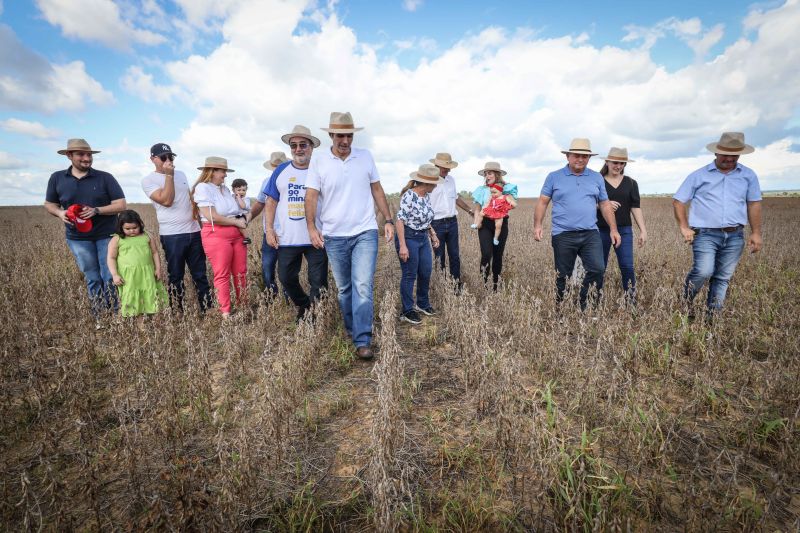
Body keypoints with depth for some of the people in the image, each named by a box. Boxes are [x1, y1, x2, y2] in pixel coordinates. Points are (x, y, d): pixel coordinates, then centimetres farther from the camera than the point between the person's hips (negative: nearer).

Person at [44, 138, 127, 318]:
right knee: (92, 279, 9)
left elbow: (121, 205, -6)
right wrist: (59, 212, -9)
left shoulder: (105, 177, -4)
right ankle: (99, 318, 19)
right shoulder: (57, 178, 3)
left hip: (107, 236, -2)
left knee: (110, 278, 0)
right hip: (78, 239, 2)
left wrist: (96, 211, -19)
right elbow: (49, 204, 14)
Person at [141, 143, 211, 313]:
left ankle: (207, 309, 15)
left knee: (200, 274, 8)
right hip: (172, 236, -5)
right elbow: (166, 200, -17)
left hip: (194, 232, 5)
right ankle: (177, 313, 14)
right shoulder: (148, 180, -3)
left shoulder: (181, 174, 14)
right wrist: (169, 175, -14)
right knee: (175, 277, 4)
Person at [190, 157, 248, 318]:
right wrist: (237, 222, -9)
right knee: (222, 275, -2)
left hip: (236, 235, 7)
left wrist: (242, 221, -1)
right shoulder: (203, 188, -8)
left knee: (241, 272, 8)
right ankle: (225, 313, 6)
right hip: (216, 236, -7)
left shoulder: (225, 188, 16)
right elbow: (212, 217, -17)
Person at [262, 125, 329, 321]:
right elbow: (271, 202, 8)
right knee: (286, 278, 11)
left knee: (318, 282, 4)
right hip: (286, 238, 3)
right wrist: (269, 229, -1)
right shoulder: (281, 171, 7)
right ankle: (303, 305, 35)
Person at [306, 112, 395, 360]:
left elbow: (377, 190, 9)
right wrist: (311, 226, -17)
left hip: (365, 233, 0)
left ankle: (363, 341, -5)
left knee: (362, 286, -9)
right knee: (344, 288, 13)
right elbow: (311, 195, -5)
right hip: (334, 236, 1)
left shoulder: (365, 156, 4)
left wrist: (388, 220, 5)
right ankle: (351, 330, 32)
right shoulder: (318, 159, -1)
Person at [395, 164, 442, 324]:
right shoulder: (409, 195, -19)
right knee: (410, 275, 0)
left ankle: (422, 303, 34)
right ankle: (407, 311, 14)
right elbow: (400, 220, -21)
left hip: (423, 238, 8)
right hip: (408, 238, -8)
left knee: (426, 272, 13)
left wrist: (433, 234, 19)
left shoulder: (427, 196, 6)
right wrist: (402, 246, -25)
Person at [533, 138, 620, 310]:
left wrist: (613, 229, 8)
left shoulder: (597, 178, 12)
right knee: (563, 276, 5)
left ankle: (586, 306, 9)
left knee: (598, 270, -9)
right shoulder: (554, 177, 4)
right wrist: (537, 225, -11)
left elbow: (605, 205, 14)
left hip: (591, 234, 3)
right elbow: (542, 202, 1)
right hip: (563, 235, -2)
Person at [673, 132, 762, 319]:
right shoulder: (699, 175, 2)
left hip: (735, 237, 4)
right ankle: (684, 304, 3)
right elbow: (678, 201, 4)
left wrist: (756, 233, 6)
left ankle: (711, 317, 15)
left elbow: (754, 204, 13)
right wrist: (685, 228, -3)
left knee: (723, 278, 6)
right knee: (703, 271, -20)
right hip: (706, 234, -3)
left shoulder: (749, 176, 11)